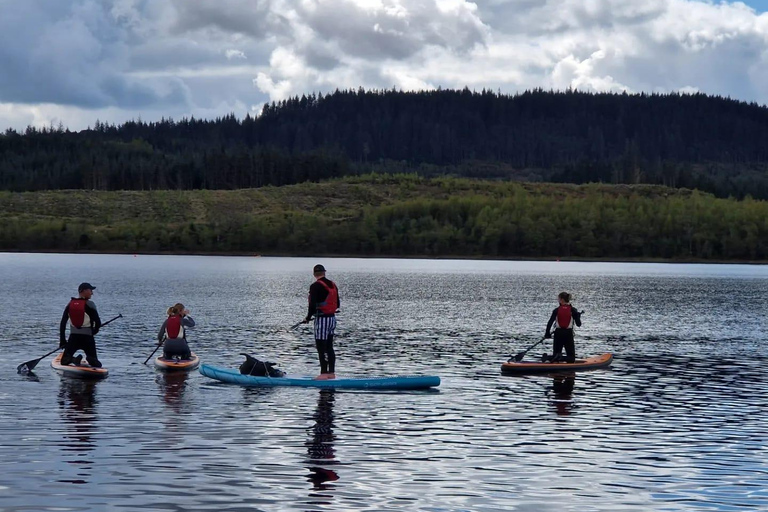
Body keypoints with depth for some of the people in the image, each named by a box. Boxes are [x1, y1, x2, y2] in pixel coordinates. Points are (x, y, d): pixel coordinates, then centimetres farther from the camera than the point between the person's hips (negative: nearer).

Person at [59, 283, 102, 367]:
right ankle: (90, 360, -27)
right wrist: (94, 332, 11)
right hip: (87, 338, -2)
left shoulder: (70, 304, 6)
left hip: (73, 338, 2)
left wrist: (62, 341, 11)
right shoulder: (89, 304, -8)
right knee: (97, 365, 8)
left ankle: (73, 360, -19)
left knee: (64, 362, 14)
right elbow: (98, 323, -11)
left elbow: (63, 323, 5)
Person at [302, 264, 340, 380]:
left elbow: (312, 304, -19)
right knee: (329, 347, 13)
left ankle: (324, 373, -5)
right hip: (332, 318, 8)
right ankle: (331, 372, 15)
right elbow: (338, 304, 14)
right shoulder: (333, 285, 8)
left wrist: (308, 317, -6)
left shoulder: (316, 286, -15)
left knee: (321, 347, -4)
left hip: (321, 319, -8)